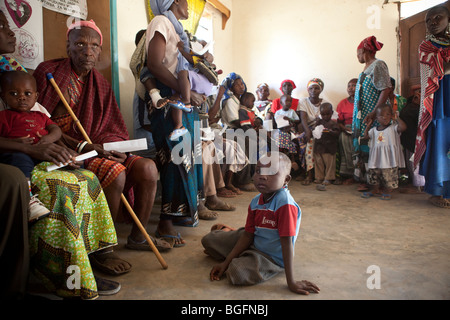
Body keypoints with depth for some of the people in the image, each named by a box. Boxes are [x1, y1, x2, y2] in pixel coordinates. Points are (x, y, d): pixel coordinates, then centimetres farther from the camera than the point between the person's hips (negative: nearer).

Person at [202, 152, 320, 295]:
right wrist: (226, 262, -5)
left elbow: (287, 242, -28)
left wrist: (291, 282, -24)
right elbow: (248, 236, 0)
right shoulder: (255, 202, -4)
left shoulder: (285, 204, -27)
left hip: (272, 258, -6)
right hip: (254, 244, 6)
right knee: (208, 240, 6)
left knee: (237, 273, -33)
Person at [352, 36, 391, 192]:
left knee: (369, 147, -6)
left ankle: (368, 180, 1)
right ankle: (362, 178, 18)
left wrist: (374, 113, -23)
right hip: (362, 116, 9)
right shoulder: (367, 67, 17)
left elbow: (386, 90, -18)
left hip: (372, 117, -9)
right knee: (361, 145, 10)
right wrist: (356, 117, 15)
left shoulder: (378, 65, -10)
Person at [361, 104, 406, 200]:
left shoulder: (393, 128, -4)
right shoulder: (374, 130, 11)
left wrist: (396, 118, -10)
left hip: (390, 159, -5)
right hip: (377, 158, 5)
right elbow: (366, 136, 17)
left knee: (389, 176, -1)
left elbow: (403, 127, -20)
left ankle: (387, 192, 15)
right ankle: (375, 190, 29)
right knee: (374, 174, 13)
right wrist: (369, 125, 14)